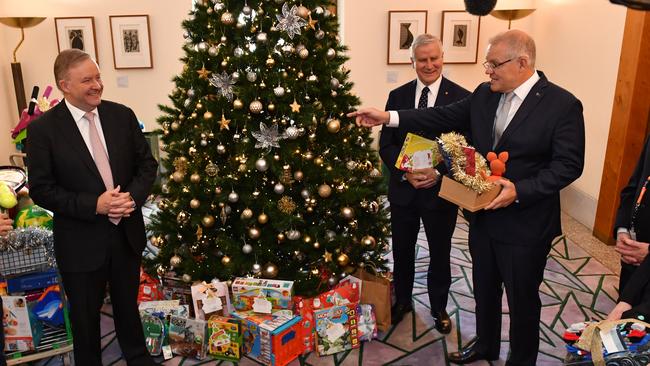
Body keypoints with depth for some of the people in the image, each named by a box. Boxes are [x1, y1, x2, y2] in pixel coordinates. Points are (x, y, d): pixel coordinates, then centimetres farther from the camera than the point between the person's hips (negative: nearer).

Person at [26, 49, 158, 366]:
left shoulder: (122, 115, -3)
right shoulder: (43, 128, -12)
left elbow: (147, 163, 3)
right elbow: (41, 189, -12)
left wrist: (134, 196, -15)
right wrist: (94, 205, -22)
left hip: (127, 233, 3)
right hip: (81, 242, -3)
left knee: (128, 304, 23)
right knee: (85, 314, 17)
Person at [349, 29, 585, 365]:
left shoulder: (563, 105, -15)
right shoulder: (484, 95, 1)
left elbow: (568, 165, -15)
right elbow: (443, 117, -1)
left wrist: (520, 190, -26)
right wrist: (388, 117, -9)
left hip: (526, 226, -5)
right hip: (483, 215, 6)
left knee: (523, 299, 13)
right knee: (484, 288, 23)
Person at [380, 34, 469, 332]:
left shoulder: (461, 97, -7)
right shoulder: (398, 96, 2)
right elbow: (386, 144, 2)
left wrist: (439, 172, -20)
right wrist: (405, 172, -14)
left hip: (442, 189, -2)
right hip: (403, 188, 2)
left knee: (440, 254, 15)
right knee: (402, 251, 17)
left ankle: (438, 307, 37)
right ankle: (402, 301, 39)